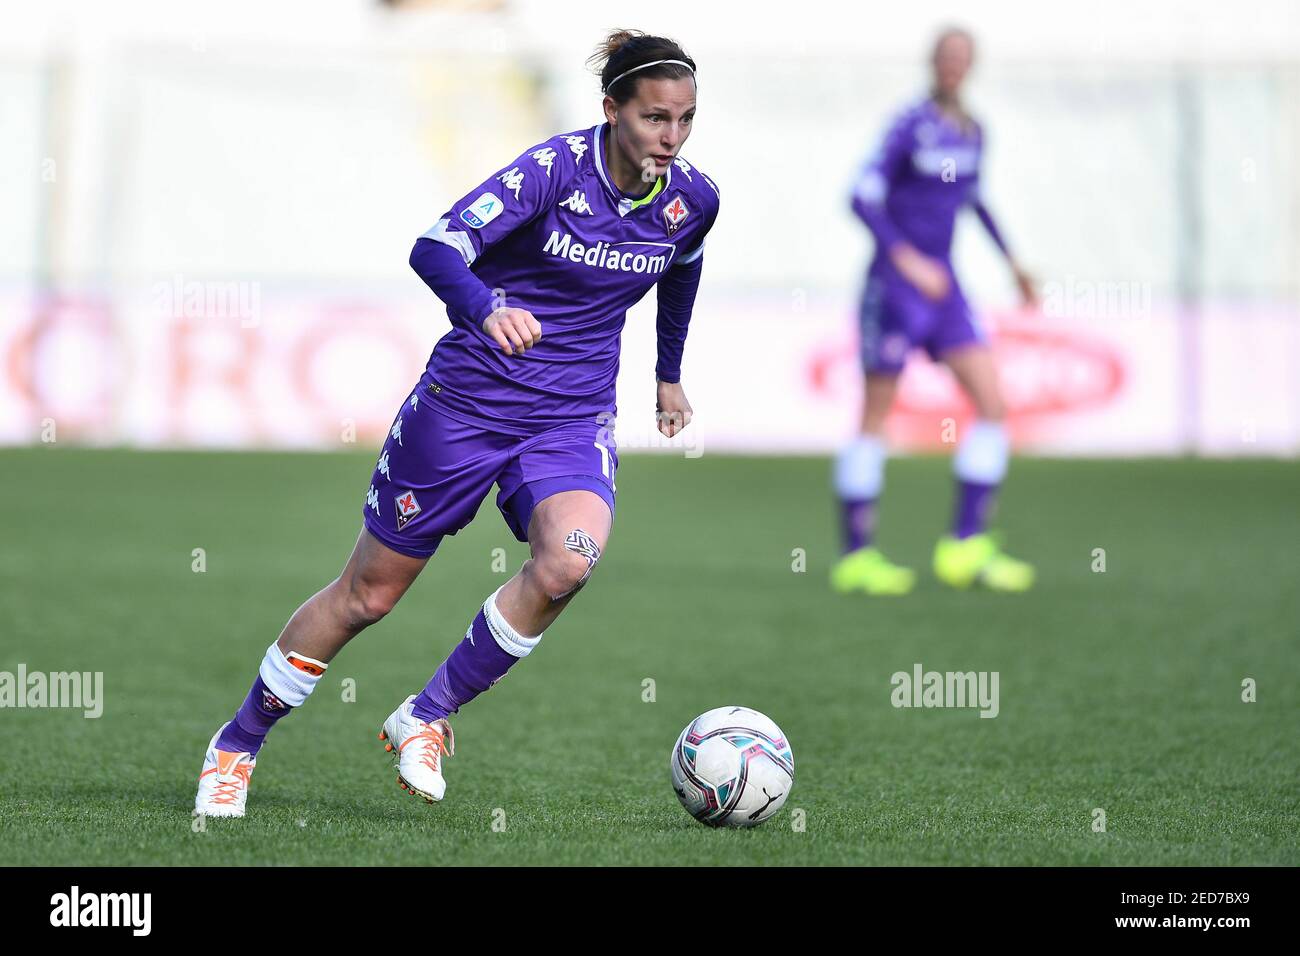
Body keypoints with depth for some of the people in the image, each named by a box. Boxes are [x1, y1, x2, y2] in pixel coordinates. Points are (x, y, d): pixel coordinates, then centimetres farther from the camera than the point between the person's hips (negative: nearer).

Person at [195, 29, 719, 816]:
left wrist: (670, 376, 31)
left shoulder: (693, 198, -3)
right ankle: (238, 744, 27)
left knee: (569, 558, -28)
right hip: (467, 402, -3)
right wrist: (488, 308, -50)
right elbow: (435, 248, -31)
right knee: (369, 592, 6)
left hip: (573, 419, 3)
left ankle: (425, 719, -8)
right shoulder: (556, 167, -19)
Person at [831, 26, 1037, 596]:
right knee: (875, 421, 0)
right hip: (894, 287, -7)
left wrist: (1011, 262, 30)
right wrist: (909, 260, -27)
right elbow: (863, 197, -18)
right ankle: (856, 557, 9)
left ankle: (965, 548, -1)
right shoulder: (911, 125, -12)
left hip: (941, 289, 7)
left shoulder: (972, 132, 10)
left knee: (993, 404, -4)